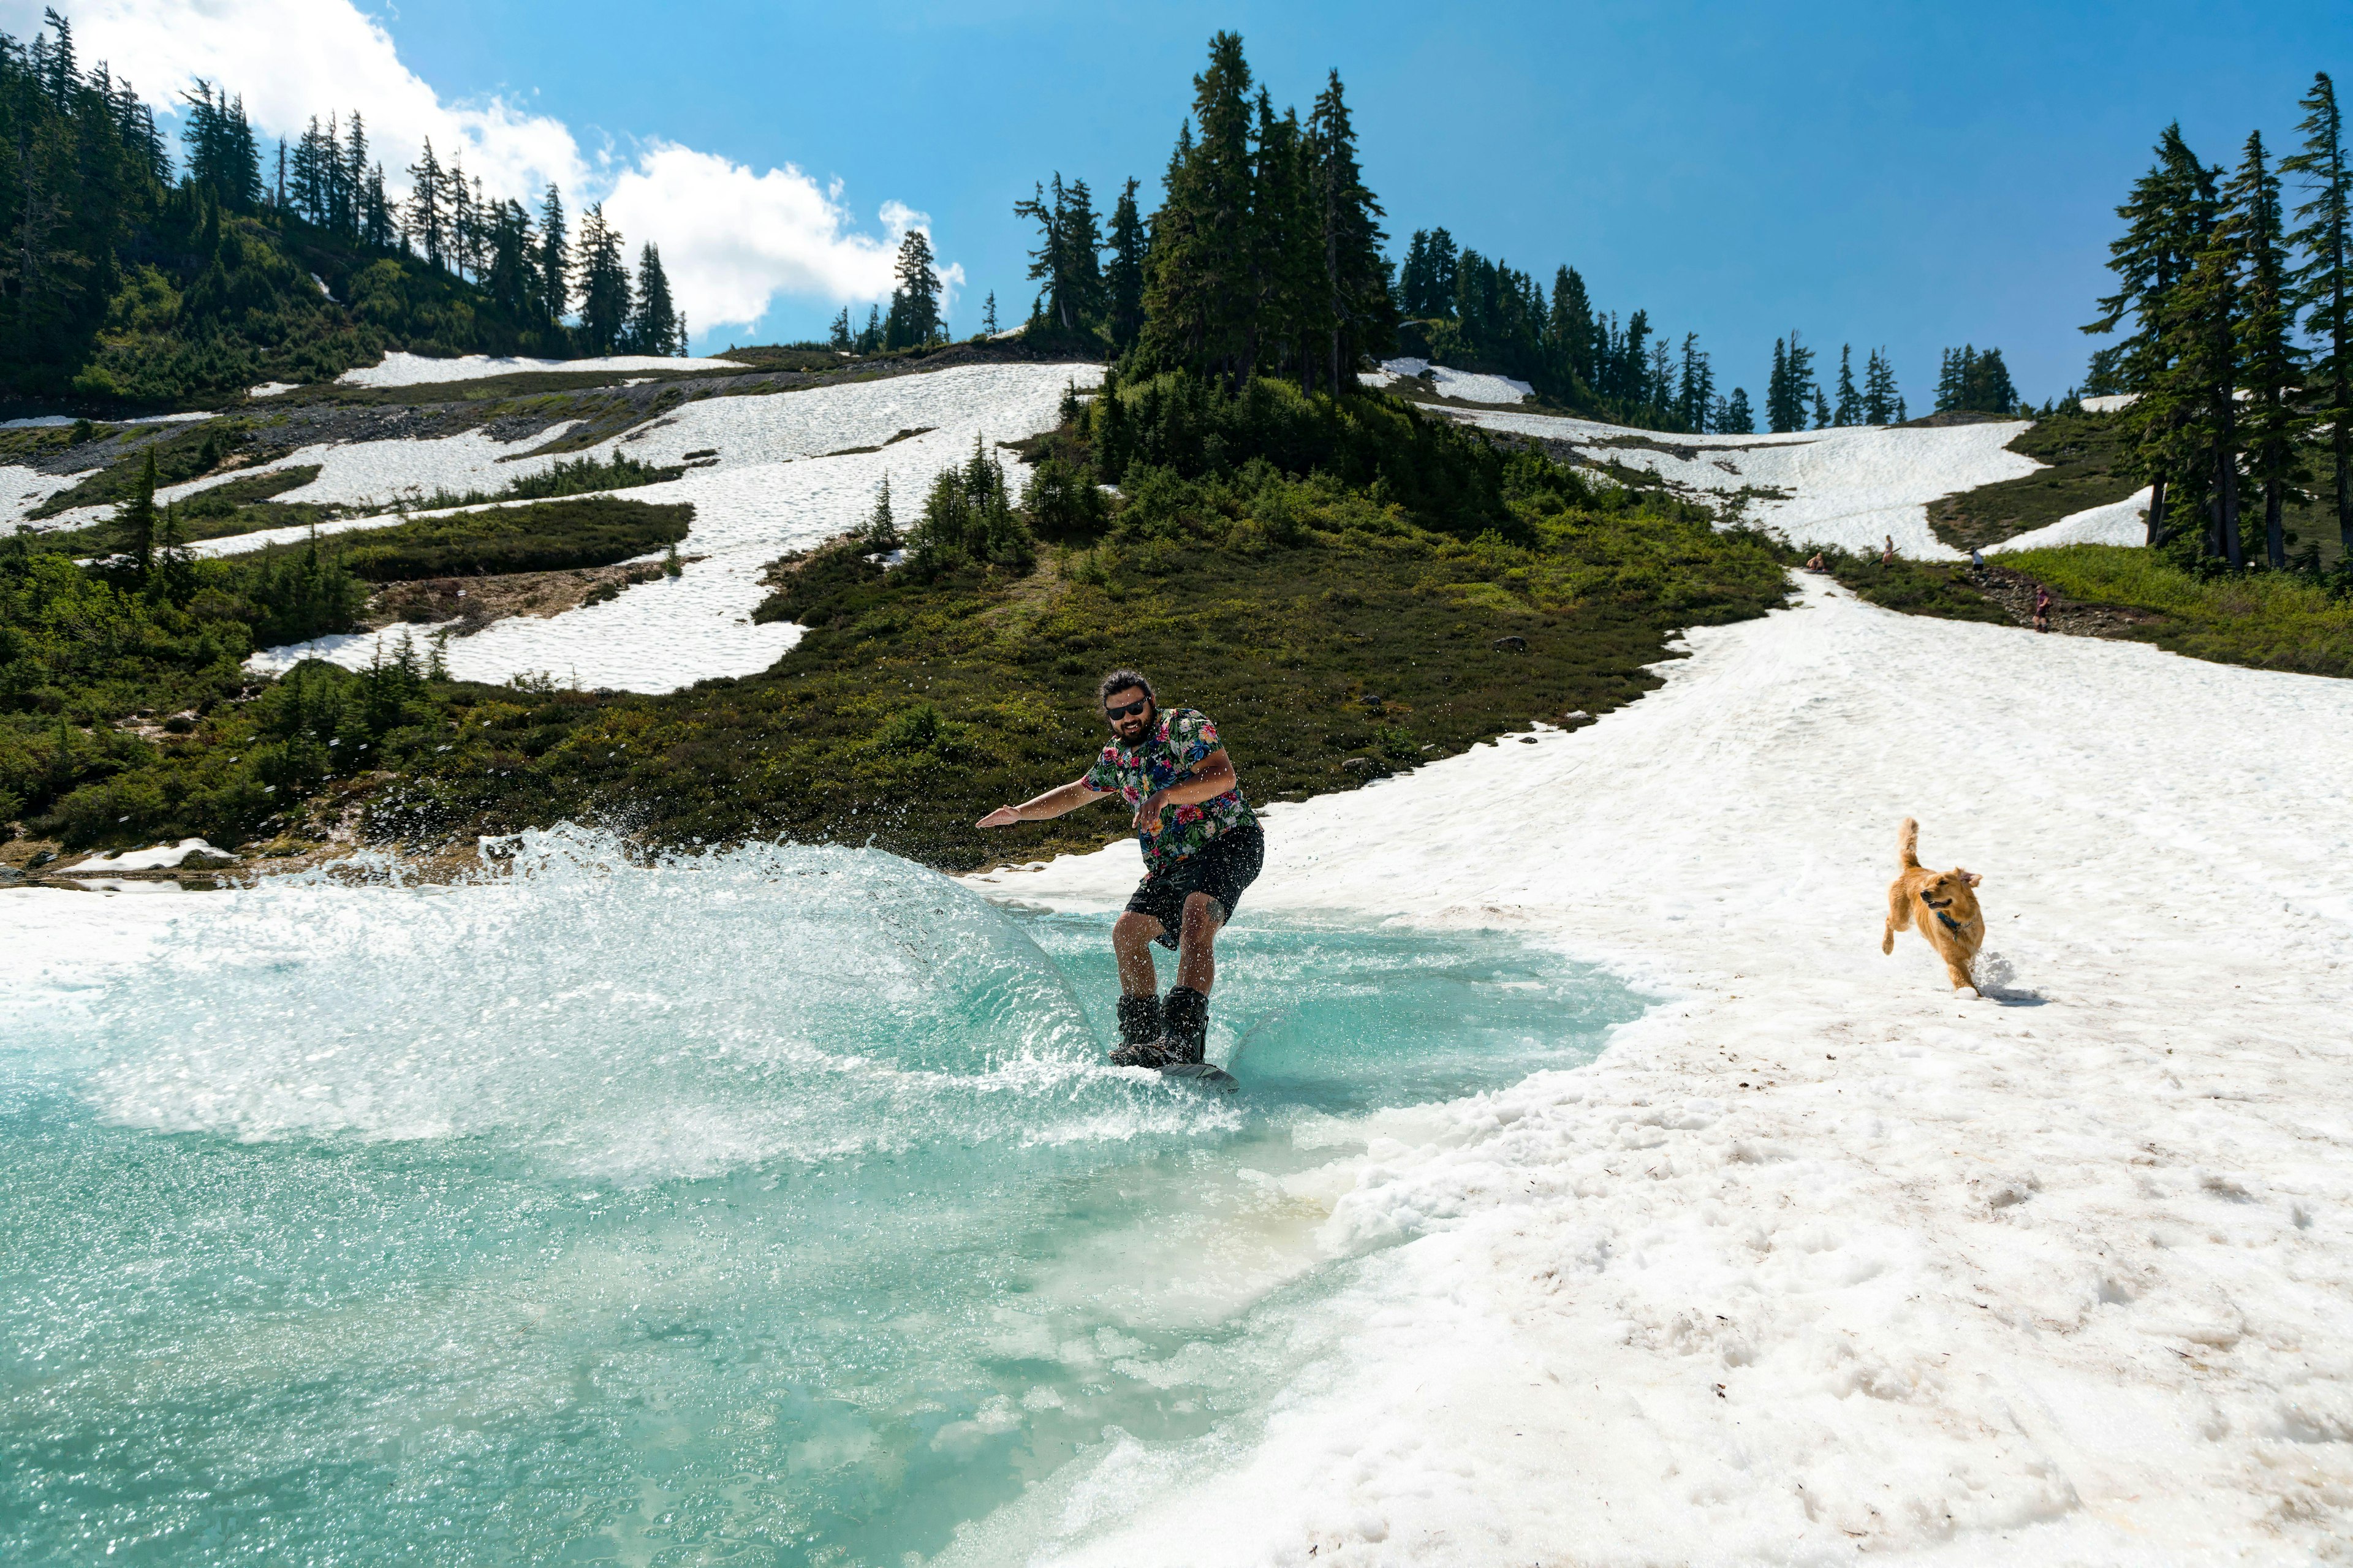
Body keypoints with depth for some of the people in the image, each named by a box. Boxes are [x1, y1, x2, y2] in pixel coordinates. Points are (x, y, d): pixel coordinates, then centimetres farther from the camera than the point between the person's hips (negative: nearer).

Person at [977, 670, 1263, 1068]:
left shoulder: (1186, 725, -8)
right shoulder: (1116, 756, 13)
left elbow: (1224, 776, -22)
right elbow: (1077, 792, 29)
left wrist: (1165, 795, -34)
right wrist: (1020, 813, 21)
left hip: (1229, 842, -8)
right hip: (1172, 864, 8)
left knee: (1196, 921, -30)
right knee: (1128, 932, 0)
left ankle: (1182, 1039, -38)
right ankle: (1142, 1036, 7)